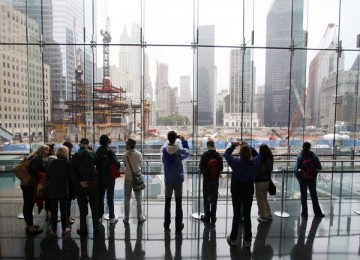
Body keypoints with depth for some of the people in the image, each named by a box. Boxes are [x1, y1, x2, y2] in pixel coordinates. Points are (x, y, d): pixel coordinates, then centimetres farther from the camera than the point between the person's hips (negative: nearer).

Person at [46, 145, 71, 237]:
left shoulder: (52, 163, -2)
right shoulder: (67, 164, -8)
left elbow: (47, 176, 1)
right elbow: (70, 177, -5)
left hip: (52, 190, 2)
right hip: (63, 190, -1)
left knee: (53, 210, 11)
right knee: (63, 210, 9)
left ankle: (53, 230, 19)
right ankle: (64, 229, 18)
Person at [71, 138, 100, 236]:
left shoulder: (75, 155, -2)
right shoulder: (92, 153, -3)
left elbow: (72, 171, -10)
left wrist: (79, 182, -12)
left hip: (80, 184, 0)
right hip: (93, 182, 0)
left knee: (82, 208, 10)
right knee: (94, 206, 11)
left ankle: (83, 230, 16)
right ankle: (96, 228, 19)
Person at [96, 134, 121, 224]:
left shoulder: (97, 151, -2)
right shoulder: (109, 151, -17)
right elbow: (117, 164, -22)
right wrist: (116, 170, -3)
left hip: (100, 178, 5)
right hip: (109, 177, -4)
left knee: (100, 197, 15)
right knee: (110, 197, 5)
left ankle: (99, 217, 24)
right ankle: (112, 218, 13)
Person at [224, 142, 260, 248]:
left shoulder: (236, 162, -19)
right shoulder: (254, 162, -12)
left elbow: (226, 154, -4)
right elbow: (257, 154, 10)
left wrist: (233, 145, 6)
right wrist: (248, 147, 6)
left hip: (237, 189, -2)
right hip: (249, 190, 2)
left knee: (236, 215, 11)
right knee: (247, 215, 12)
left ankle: (233, 239, 24)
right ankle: (248, 240, 23)